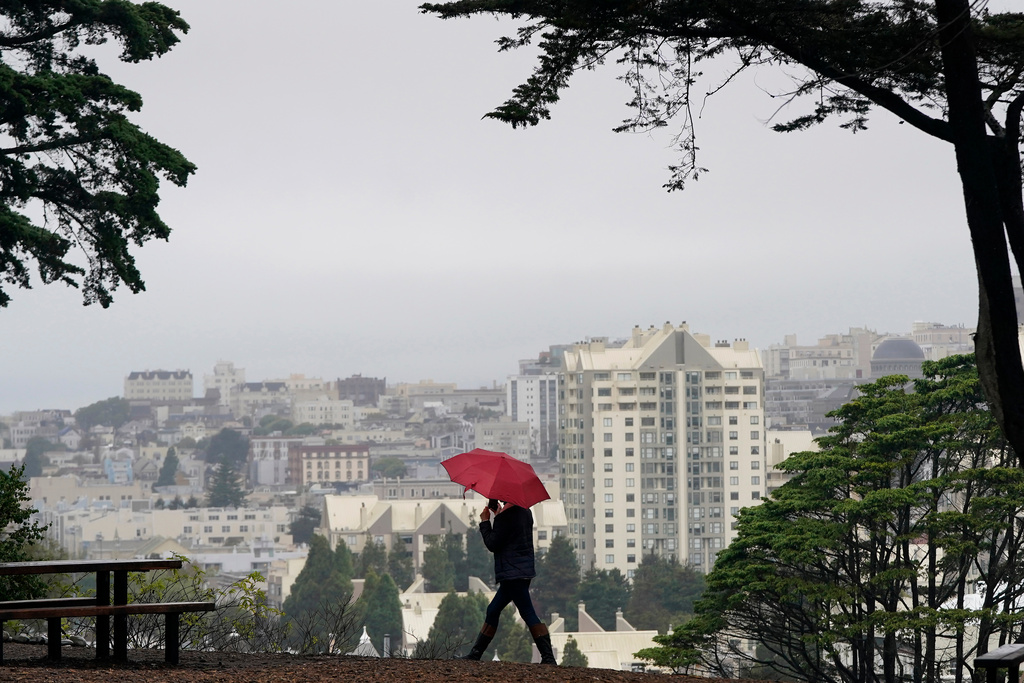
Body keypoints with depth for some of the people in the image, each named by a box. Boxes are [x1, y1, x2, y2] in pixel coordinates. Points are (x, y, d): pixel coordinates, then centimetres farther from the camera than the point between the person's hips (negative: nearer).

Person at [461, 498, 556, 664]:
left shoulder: (505, 515, -16)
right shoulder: (525, 512, 12)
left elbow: (492, 544, -14)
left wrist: (485, 521, -2)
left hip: (512, 573, -10)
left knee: (528, 613, -11)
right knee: (493, 611, 15)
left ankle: (548, 657, -14)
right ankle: (476, 653, 19)